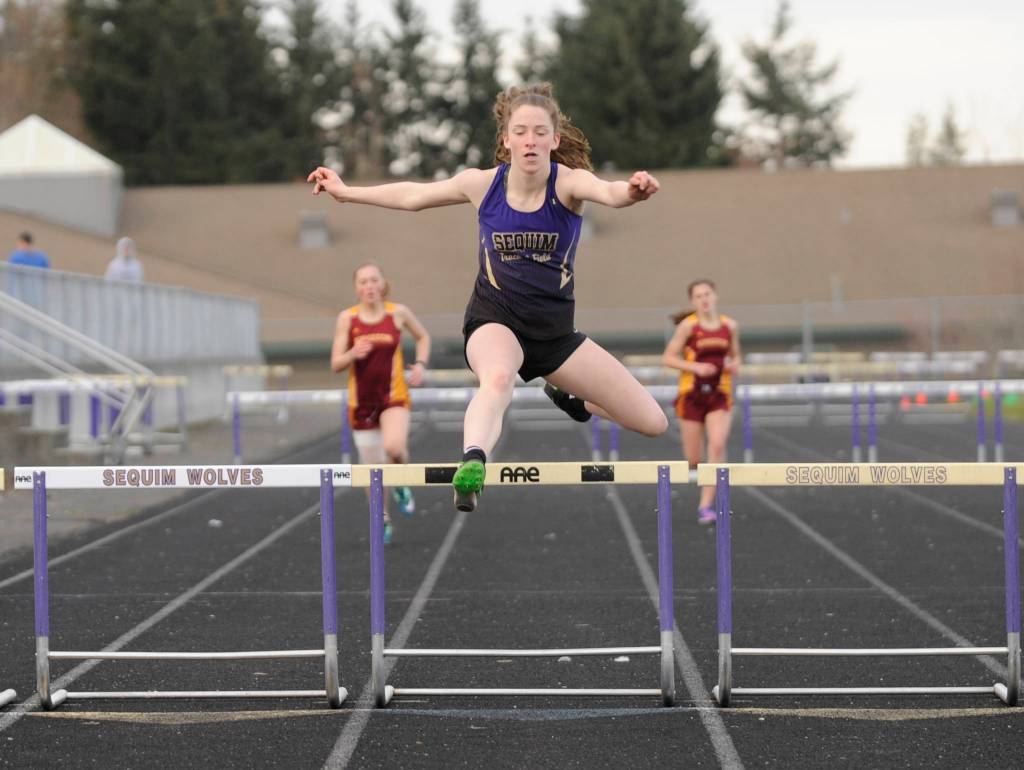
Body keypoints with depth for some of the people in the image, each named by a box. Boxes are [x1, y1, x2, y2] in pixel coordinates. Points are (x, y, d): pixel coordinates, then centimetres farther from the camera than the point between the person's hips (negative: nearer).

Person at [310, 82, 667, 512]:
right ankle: (471, 465, -60)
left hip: (555, 328, 2)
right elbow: (412, 196, 10)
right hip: (494, 319, -2)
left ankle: (568, 396, 31)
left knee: (654, 424, 4)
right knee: (498, 377, -41)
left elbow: (608, 193, -41)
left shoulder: (568, 182, -16)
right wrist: (346, 192, 18)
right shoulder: (482, 184, -9)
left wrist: (632, 191, -65)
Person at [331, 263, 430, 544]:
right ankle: (383, 523, 28)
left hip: (394, 397, -1)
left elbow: (423, 337, 16)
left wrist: (420, 365, 0)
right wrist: (353, 354, -23)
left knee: (394, 447, -30)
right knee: (372, 468, 7)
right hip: (361, 402, 1)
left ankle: (400, 484, 4)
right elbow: (335, 364, -2)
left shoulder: (398, 312, -2)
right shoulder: (347, 318, -4)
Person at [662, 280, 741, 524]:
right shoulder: (689, 325, -6)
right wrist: (696, 367, -19)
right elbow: (668, 358, -6)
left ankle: (705, 506, -16)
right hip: (692, 395, -2)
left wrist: (735, 365, -4)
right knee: (693, 460, 2)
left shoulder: (730, 326, 4)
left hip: (720, 396, 2)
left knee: (717, 445, -21)